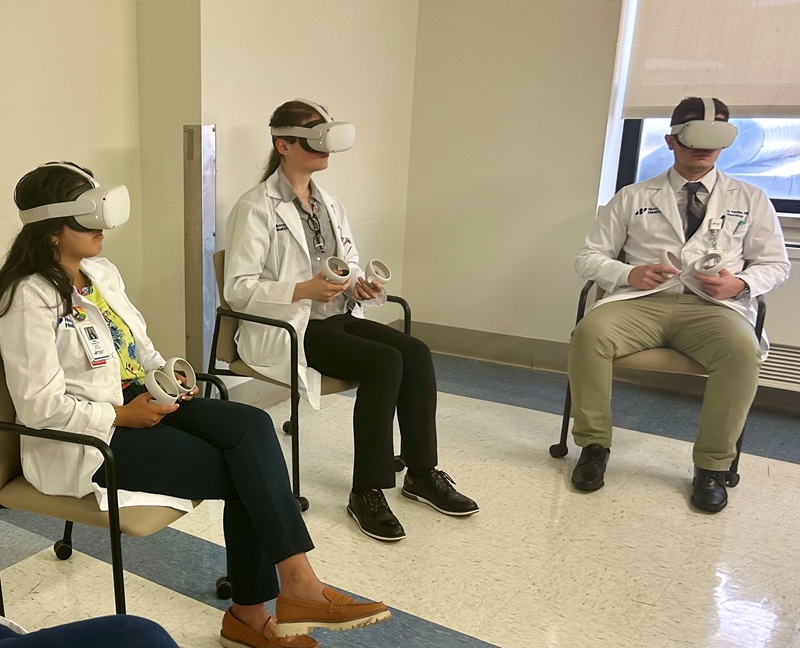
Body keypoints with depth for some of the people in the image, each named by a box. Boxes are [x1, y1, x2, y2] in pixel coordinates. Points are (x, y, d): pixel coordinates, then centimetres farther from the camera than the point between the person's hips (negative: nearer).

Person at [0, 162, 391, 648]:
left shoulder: (101, 271, 9)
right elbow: (41, 407, -18)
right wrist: (123, 416, -18)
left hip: (137, 399, 7)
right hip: (83, 440, -7)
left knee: (252, 427, -18)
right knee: (244, 471, -18)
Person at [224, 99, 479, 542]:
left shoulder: (328, 203, 16)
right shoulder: (256, 208, -8)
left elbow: (350, 264, 22)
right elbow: (238, 289, -13)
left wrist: (361, 285, -3)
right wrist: (306, 290, -25)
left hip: (339, 316, 7)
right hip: (286, 329, -7)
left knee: (416, 352, -16)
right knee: (385, 362, -27)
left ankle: (422, 473, -1)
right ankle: (367, 493, -14)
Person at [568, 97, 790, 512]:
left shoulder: (750, 201, 19)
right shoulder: (632, 197, 17)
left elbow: (776, 264, 19)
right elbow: (588, 258, 13)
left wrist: (740, 284, -5)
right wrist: (628, 274, -8)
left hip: (712, 306, 0)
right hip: (641, 300, 0)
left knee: (742, 351, -34)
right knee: (589, 333, -31)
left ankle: (712, 466, -15)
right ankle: (594, 446, -14)